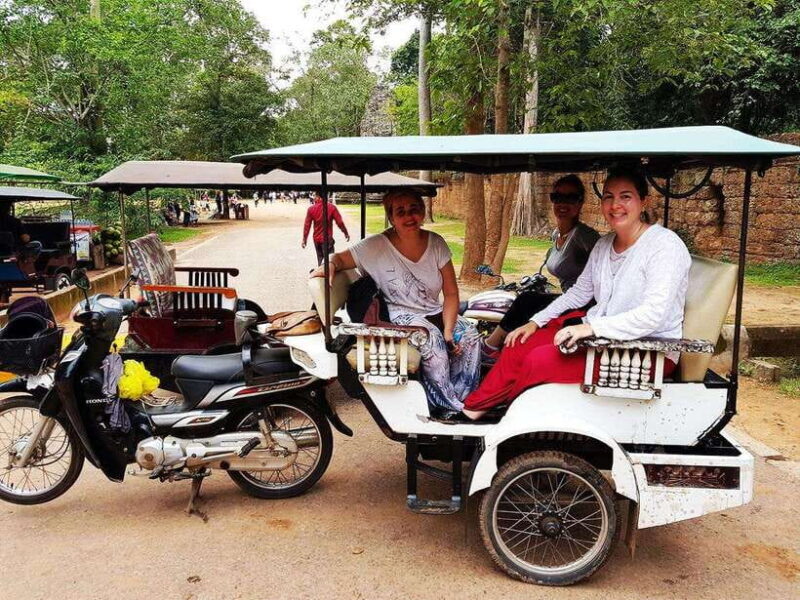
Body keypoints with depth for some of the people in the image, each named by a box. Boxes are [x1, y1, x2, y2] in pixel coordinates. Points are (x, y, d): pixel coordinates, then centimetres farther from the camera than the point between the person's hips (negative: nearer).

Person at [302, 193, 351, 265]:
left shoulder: (311, 209, -6)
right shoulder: (331, 207, -13)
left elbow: (307, 225, -2)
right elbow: (340, 222, -9)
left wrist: (304, 239, 7)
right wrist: (346, 233, 7)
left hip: (316, 239, 4)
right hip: (327, 239, -4)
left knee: (320, 259, 20)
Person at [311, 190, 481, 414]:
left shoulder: (436, 243, -1)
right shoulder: (376, 246, -10)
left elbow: (451, 293, 0)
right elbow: (341, 258, 0)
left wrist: (448, 330, -13)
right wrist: (331, 265, -26)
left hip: (435, 312, 5)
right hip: (401, 316, -4)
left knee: (470, 335, -21)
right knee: (433, 339, -33)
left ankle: (462, 401, -7)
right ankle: (445, 407, -19)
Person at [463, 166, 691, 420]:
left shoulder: (666, 245, -17)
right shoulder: (604, 244, 8)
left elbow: (653, 315, -26)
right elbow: (579, 292, 17)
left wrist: (592, 327, -33)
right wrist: (536, 322, 6)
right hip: (599, 333, 8)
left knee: (541, 361, -20)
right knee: (521, 345, -5)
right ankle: (471, 407, 5)